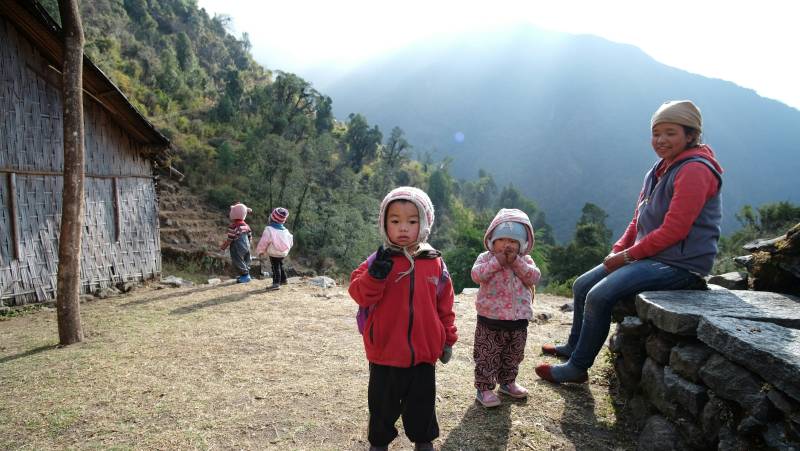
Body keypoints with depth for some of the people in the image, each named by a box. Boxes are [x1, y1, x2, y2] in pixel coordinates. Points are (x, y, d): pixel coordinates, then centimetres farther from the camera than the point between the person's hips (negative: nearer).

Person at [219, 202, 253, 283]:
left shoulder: (233, 226, -18)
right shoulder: (245, 225, 4)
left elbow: (229, 239, -16)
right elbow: (249, 236, 12)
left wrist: (222, 247, -3)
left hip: (237, 249, -8)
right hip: (246, 246, 8)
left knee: (238, 262, 2)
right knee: (245, 261, 16)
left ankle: (245, 275, 4)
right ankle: (246, 274, 22)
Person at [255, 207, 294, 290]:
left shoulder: (269, 229, -16)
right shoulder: (285, 230, 4)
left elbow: (263, 242, -15)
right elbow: (290, 241, 11)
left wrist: (259, 252, -2)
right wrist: (286, 249, 27)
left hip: (274, 253, -7)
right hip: (283, 253, 7)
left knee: (275, 267, -4)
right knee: (280, 266, 23)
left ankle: (276, 283, -8)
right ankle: (283, 280, 34)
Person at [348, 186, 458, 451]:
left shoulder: (435, 263, -3)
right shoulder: (378, 260, -8)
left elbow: (445, 306, 5)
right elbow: (360, 295, -15)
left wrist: (448, 340, 9)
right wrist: (376, 274, -31)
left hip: (424, 352, 2)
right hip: (385, 352, -1)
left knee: (422, 402, 19)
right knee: (383, 404, 16)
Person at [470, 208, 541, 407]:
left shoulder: (525, 260, 4)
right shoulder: (486, 258, -6)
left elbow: (534, 277, -12)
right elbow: (476, 275, -22)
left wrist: (516, 261, -18)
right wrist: (497, 261, -24)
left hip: (518, 319, 4)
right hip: (490, 319, -4)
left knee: (513, 356, 20)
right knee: (487, 356, 3)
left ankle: (507, 382, 39)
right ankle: (484, 388, 15)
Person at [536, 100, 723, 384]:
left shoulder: (694, 170, -16)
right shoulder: (661, 169, 14)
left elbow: (673, 230, -22)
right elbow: (639, 220, 15)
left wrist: (628, 256, -16)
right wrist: (618, 250, 1)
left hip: (680, 265, -9)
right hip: (652, 257, 10)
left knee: (600, 296, -22)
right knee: (582, 286, 8)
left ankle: (577, 368, -6)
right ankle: (574, 346, 27)